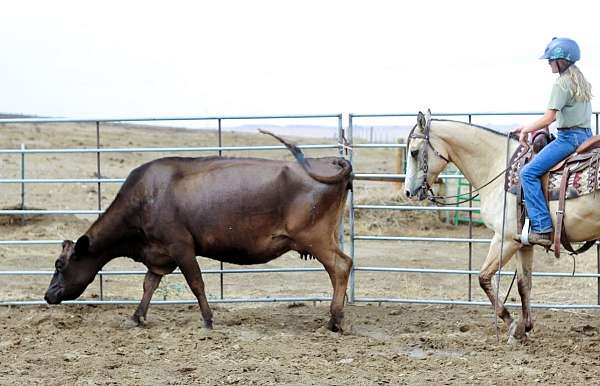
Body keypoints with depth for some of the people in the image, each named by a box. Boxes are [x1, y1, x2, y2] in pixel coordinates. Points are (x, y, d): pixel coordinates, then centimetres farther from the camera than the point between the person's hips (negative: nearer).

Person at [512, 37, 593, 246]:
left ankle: (542, 228, -20)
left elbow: (548, 118, -19)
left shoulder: (562, 83, -13)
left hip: (569, 137, -11)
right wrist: (533, 127, 19)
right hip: (586, 135, 11)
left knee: (529, 172, -14)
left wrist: (527, 129, -3)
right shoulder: (581, 81, 17)